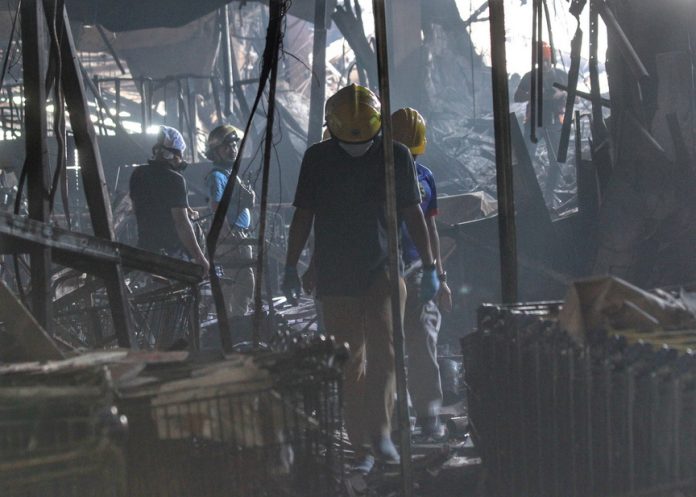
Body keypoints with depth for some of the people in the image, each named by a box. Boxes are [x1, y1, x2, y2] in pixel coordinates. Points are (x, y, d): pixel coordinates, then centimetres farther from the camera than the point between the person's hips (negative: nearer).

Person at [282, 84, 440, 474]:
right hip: (335, 276, 1)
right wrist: (291, 267, 8)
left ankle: (380, 430, -16)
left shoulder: (396, 156, 2)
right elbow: (303, 215, 10)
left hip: (383, 269, -1)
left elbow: (413, 213, 6)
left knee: (383, 348, -20)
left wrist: (430, 267, 4)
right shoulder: (317, 159, 4)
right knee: (351, 364, 1)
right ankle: (363, 448, 5)